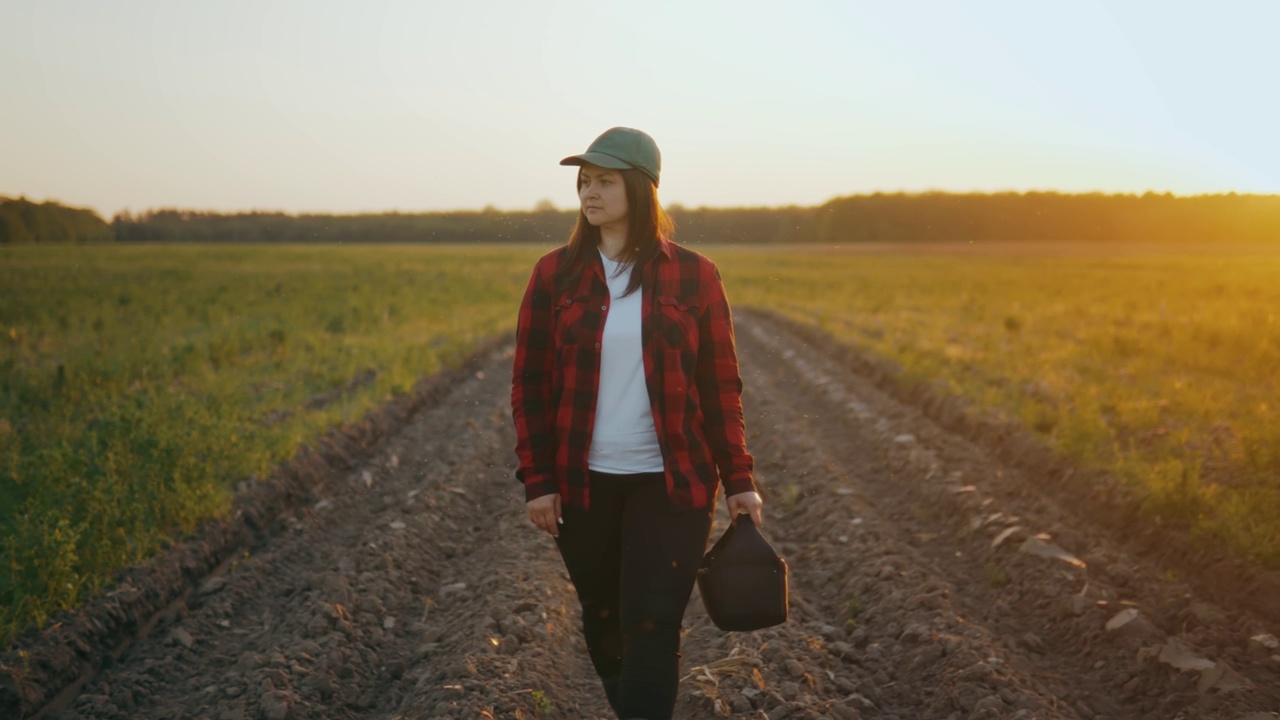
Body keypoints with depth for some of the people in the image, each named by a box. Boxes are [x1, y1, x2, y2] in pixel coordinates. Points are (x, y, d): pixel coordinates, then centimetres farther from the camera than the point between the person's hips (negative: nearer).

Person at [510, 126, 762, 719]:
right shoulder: (555, 273, -1)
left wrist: (738, 478, 1)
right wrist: (537, 479, -3)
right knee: (603, 620, 16)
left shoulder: (694, 276, -3)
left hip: (671, 483, -2)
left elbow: (720, 386, 2)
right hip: (584, 482, 2)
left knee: (652, 628, -5)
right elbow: (529, 382, 1)